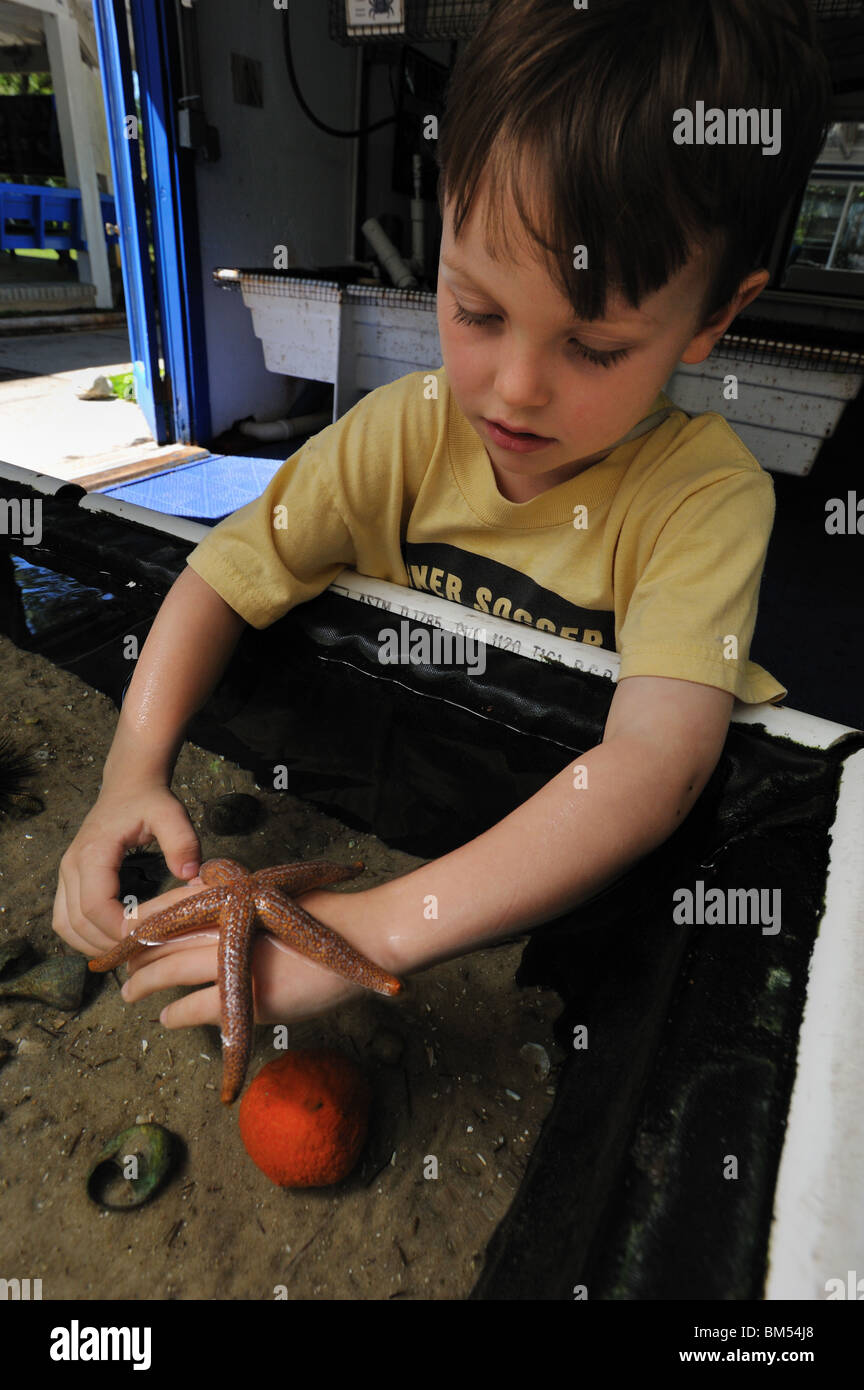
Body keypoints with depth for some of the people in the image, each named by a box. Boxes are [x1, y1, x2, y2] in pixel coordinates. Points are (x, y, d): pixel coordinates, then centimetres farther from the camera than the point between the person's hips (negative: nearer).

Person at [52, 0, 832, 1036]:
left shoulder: (707, 492, -25)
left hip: (618, 862, -3)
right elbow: (225, 574, -9)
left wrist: (372, 929, -43)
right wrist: (132, 774, -24)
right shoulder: (404, 431, -14)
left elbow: (660, 761, -36)